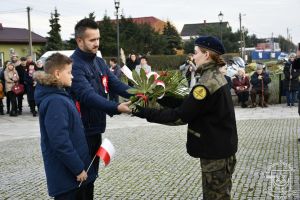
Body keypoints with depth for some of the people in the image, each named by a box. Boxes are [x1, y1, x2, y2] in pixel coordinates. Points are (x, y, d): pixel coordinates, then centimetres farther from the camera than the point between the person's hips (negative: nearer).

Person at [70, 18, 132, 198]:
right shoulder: (74, 65, -19)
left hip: (95, 128, 8)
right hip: (81, 131, -8)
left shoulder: (100, 62, 9)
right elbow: (88, 95, -31)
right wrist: (116, 108, -43)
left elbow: (116, 84, 0)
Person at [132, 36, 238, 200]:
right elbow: (189, 106, 10)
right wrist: (165, 99, 7)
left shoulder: (208, 83, -23)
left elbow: (181, 116, -24)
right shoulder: (215, 76, 8)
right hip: (220, 147, 9)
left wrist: (147, 113, -20)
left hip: (216, 151, -9)